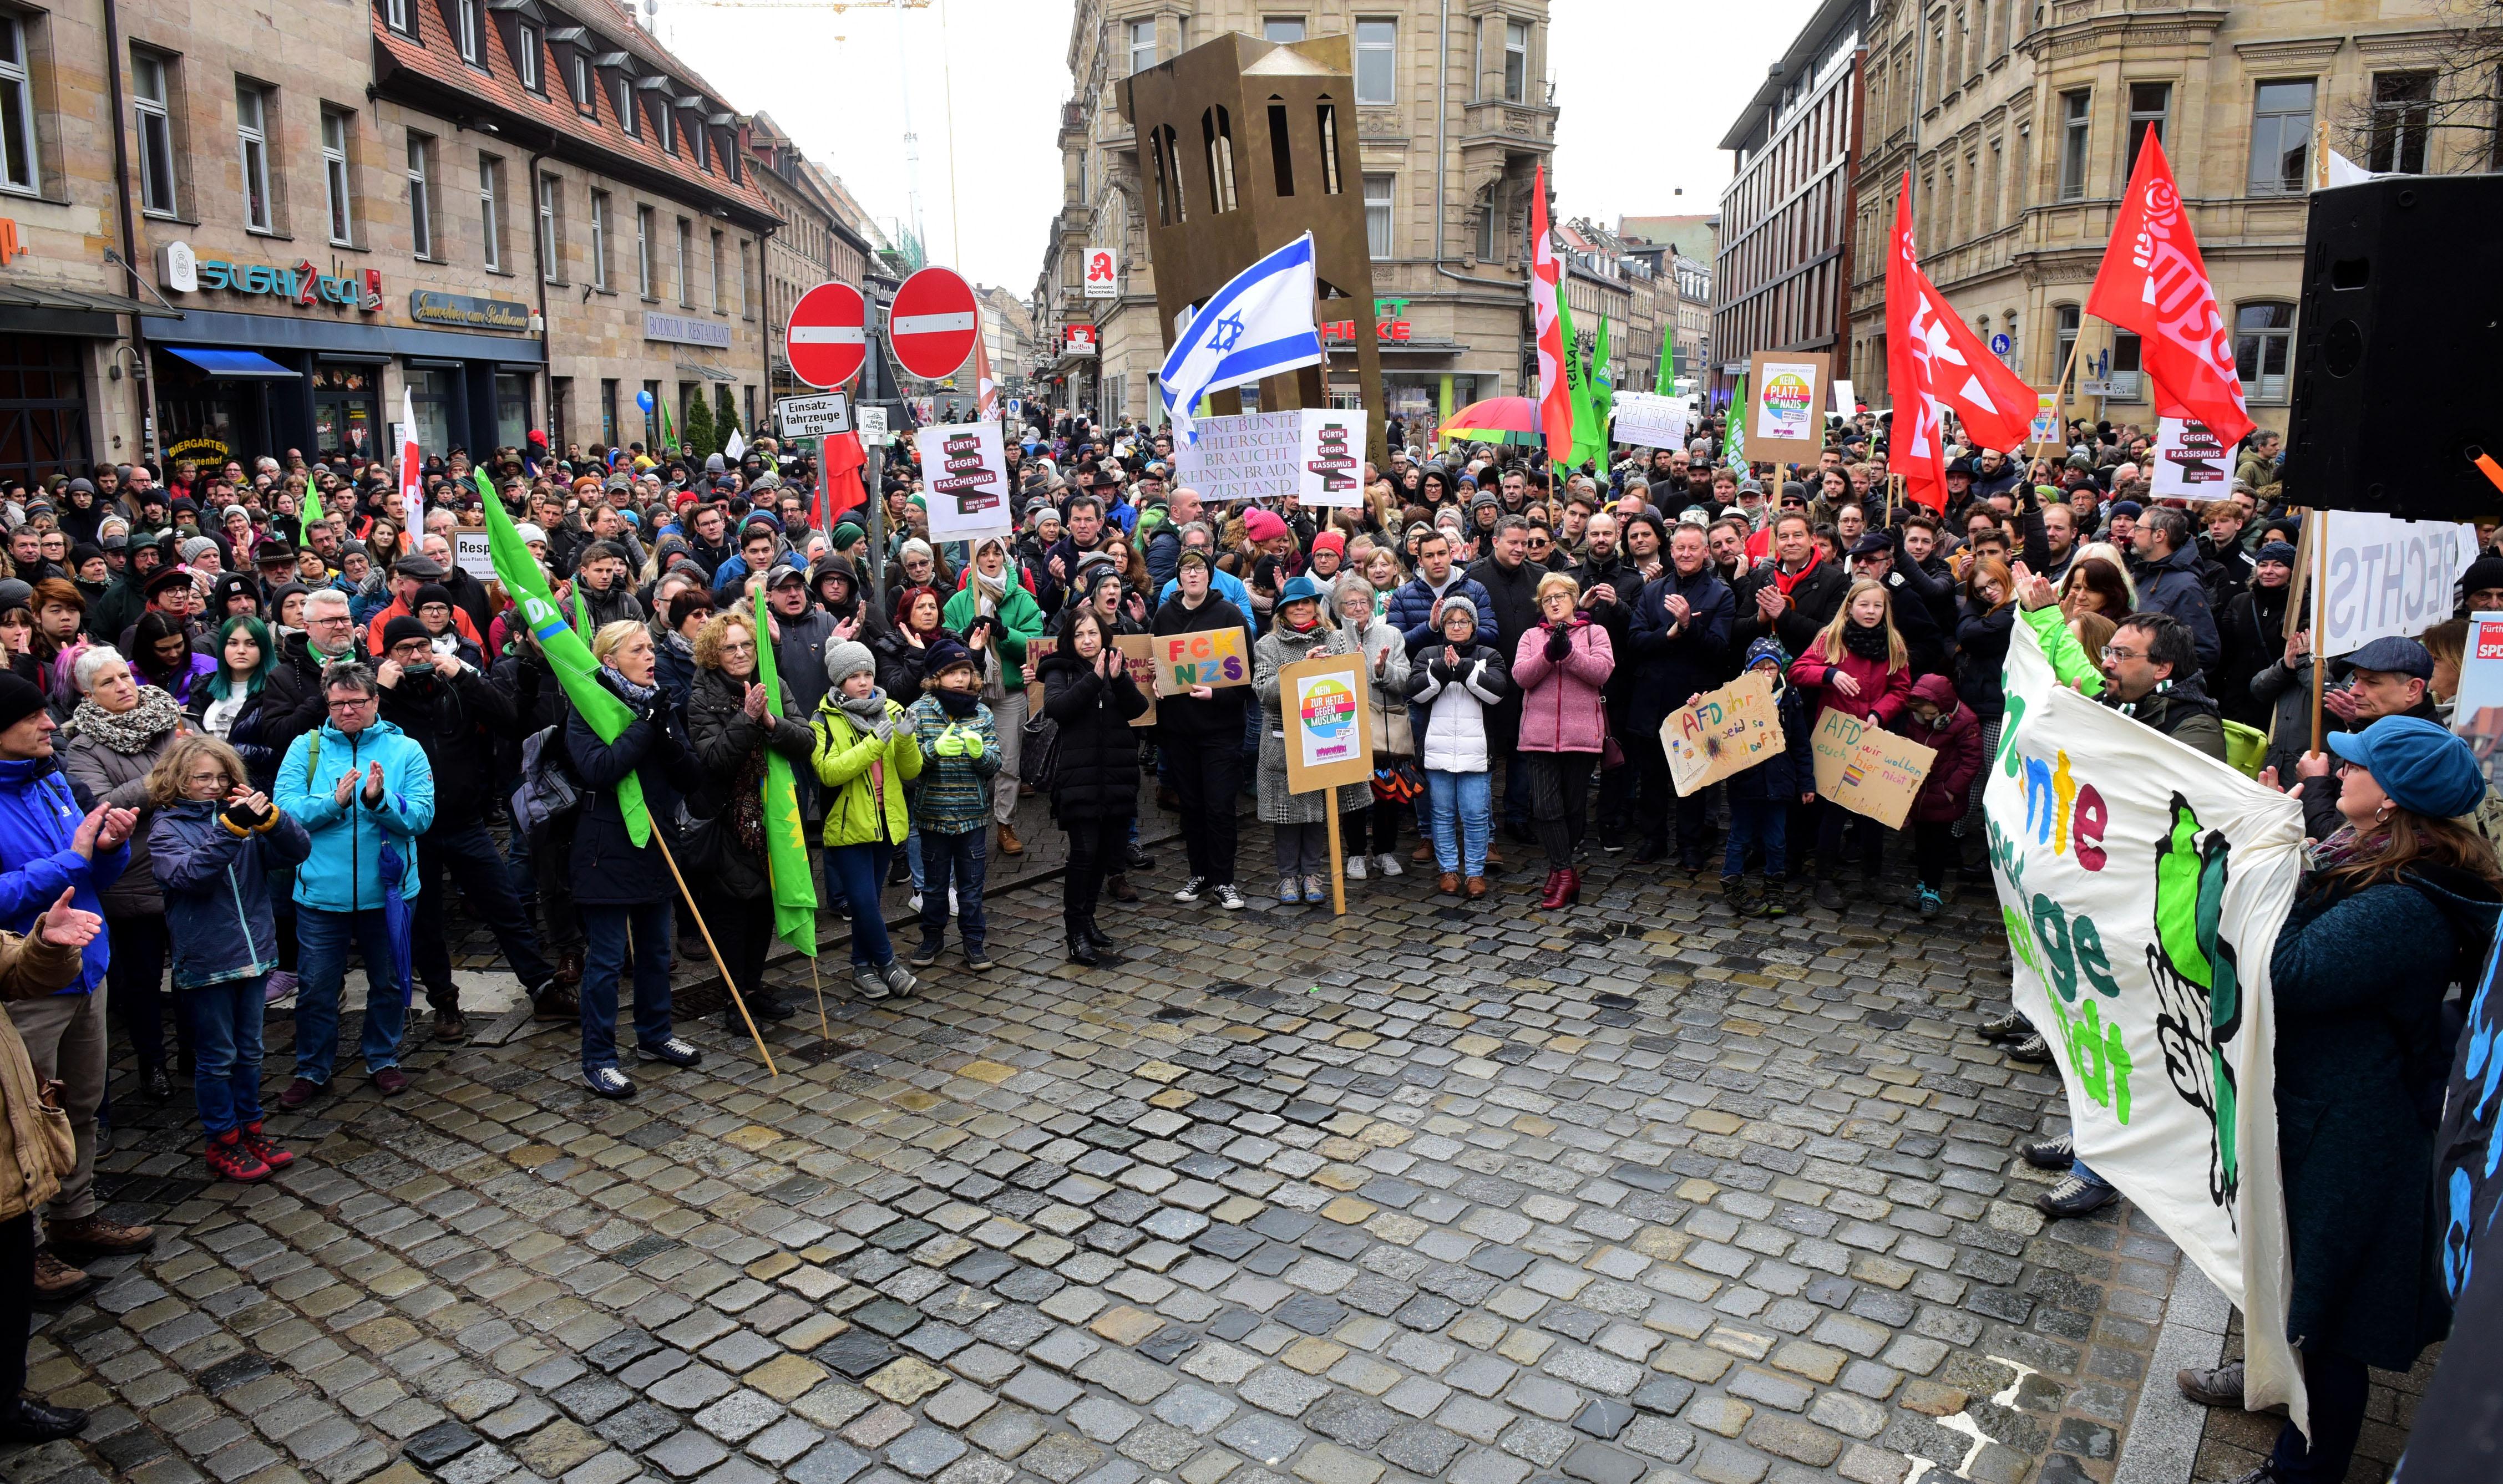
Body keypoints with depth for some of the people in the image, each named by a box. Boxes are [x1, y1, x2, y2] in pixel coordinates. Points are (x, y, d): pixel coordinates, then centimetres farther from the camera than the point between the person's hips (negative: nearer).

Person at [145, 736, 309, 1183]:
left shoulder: (241, 815, 4)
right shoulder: (167, 827, -5)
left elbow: (298, 850, -6)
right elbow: (189, 875, -23)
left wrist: (268, 817, -22)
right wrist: (230, 828, -33)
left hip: (254, 954, 4)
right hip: (205, 961, -4)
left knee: (249, 1051, 16)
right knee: (216, 1058, 7)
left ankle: (249, 1129, 29)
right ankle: (223, 1143, 18)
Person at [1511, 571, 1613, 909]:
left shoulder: (1595, 633, 9)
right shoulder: (1531, 637, 14)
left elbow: (1602, 670, -8)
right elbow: (1521, 677, -2)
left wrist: (1568, 651, -18)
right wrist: (1549, 653, -16)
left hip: (1581, 734, -1)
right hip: (1540, 735, 1)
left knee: (1575, 806, 6)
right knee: (1546, 807, -7)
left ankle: (1560, 870, 20)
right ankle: (1566, 875, -4)